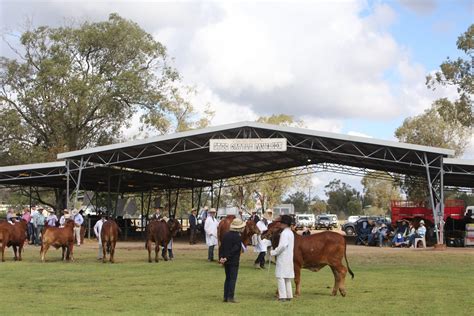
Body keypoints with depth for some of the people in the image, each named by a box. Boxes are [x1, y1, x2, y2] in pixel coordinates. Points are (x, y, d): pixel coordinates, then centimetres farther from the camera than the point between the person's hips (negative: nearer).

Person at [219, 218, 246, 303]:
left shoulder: (226, 235, 6)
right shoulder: (238, 237, -15)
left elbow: (222, 247, 4)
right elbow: (234, 249, -20)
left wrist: (221, 257, 1)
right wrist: (226, 258, -16)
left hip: (226, 261, 7)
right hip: (234, 261, -7)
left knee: (227, 278, 15)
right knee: (233, 279, 0)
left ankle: (225, 297, 15)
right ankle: (230, 297, -1)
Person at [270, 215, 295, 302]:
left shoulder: (284, 233, -15)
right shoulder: (291, 233, 14)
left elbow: (283, 245, -24)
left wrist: (273, 252, -15)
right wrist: (276, 250, 17)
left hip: (282, 258, -9)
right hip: (289, 257, 9)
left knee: (280, 276, -6)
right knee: (287, 277, 14)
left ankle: (282, 296, -9)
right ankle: (289, 295, 16)